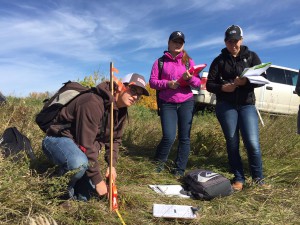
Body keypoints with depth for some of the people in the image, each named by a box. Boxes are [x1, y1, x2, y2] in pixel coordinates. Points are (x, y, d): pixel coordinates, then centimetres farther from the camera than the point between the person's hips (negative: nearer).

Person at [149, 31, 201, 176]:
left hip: (186, 103, 2)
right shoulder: (160, 62, 7)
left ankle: (179, 170, 13)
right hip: (167, 104, -2)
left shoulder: (188, 61, 11)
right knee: (169, 137, -10)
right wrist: (167, 84, -16)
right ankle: (158, 163, 16)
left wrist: (190, 78, -16)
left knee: (184, 138, 0)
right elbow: (152, 82, 1)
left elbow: (198, 83, 5)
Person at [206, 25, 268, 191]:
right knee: (232, 144, 3)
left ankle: (258, 178, 13)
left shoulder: (251, 56, 9)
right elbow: (209, 84, 5)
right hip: (226, 106, 0)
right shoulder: (219, 60, 8)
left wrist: (246, 82, -17)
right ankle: (239, 178, 18)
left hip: (247, 105, 0)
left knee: (253, 143, -9)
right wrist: (222, 87, -16)